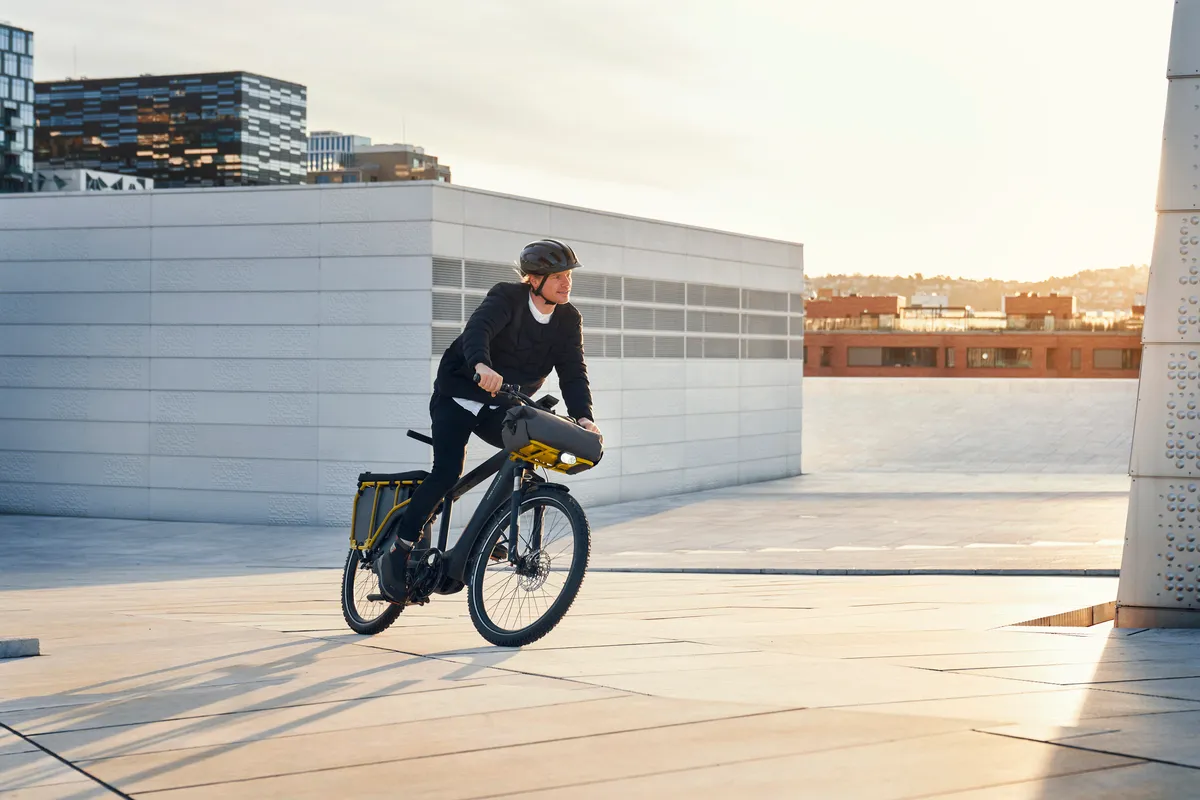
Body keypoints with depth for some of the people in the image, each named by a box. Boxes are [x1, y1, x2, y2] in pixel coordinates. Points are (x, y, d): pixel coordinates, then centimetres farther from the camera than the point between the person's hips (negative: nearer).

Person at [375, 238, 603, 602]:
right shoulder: (507, 298, -19)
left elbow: (573, 372, -10)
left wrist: (583, 416, -29)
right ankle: (396, 553, -11)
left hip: (501, 407, 5)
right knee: (447, 471, -21)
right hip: (457, 397, -5)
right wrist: (481, 366, -60)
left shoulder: (569, 320, -3)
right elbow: (477, 330, -38)